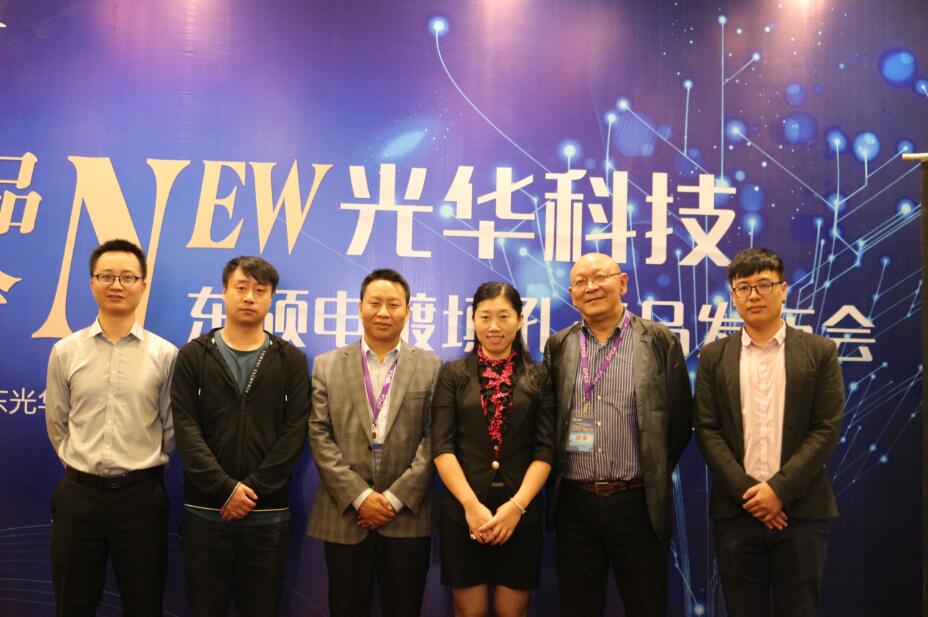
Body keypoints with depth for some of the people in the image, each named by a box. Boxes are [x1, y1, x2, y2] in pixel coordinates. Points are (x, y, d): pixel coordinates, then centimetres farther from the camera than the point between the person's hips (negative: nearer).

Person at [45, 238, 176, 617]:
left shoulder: (165, 354, -3)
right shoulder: (65, 351, 2)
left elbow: (170, 427, 5)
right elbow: (56, 424, 11)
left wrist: (145, 466, 7)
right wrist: (81, 464, 12)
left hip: (141, 494, -1)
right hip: (79, 493, 1)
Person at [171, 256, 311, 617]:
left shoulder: (292, 360, 5)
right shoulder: (193, 356, 4)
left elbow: (294, 433, -3)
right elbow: (186, 430, -5)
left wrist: (253, 489, -13)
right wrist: (225, 489, -15)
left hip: (268, 513, 0)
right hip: (205, 510, 0)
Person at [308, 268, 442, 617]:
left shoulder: (431, 367, 4)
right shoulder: (327, 366, 6)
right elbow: (319, 436, -1)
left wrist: (395, 498, -10)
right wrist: (360, 496, -10)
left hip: (408, 516, 0)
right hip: (346, 516, 1)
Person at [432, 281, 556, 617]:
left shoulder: (538, 378, 5)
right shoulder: (453, 374, 4)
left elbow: (545, 450, 0)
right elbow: (442, 446, -4)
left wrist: (517, 505, -12)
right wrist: (471, 505, -14)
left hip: (521, 515, 1)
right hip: (461, 514, 0)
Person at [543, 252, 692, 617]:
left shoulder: (660, 341, 0)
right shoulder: (558, 347, 7)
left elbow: (680, 420, 2)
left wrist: (655, 477, 4)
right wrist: (558, 481, 5)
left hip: (638, 502, -2)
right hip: (574, 502, 2)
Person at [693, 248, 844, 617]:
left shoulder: (819, 352, 3)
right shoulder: (714, 357, 6)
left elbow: (827, 429, -3)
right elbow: (707, 430, 1)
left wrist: (779, 489, -12)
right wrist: (747, 491, -10)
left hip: (801, 510, -1)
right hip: (736, 510, 1)